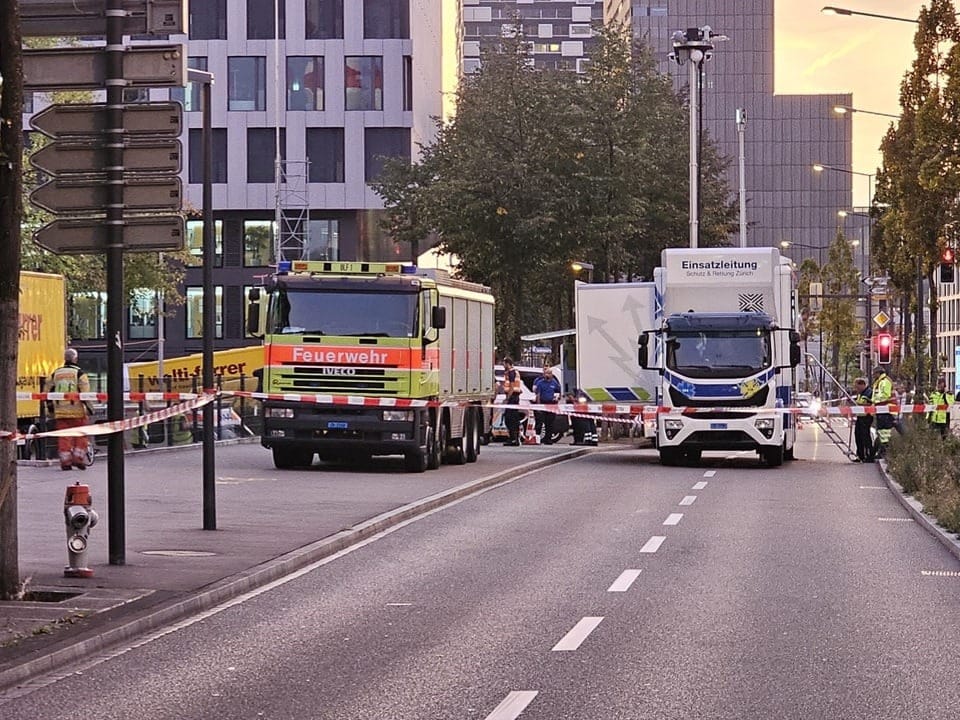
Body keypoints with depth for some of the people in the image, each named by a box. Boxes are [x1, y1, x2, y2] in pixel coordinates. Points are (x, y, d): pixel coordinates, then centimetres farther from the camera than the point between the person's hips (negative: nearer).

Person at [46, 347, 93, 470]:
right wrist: (88, 408, -3)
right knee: (80, 436, 7)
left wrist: (50, 406, 24)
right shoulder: (79, 373, -5)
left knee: (63, 437, 5)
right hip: (77, 411, -4)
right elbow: (85, 392, -10)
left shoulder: (55, 374, 9)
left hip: (60, 412, 4)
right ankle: (78, 458, 2)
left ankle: (65, 461, 3)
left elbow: (49, 390, 14)